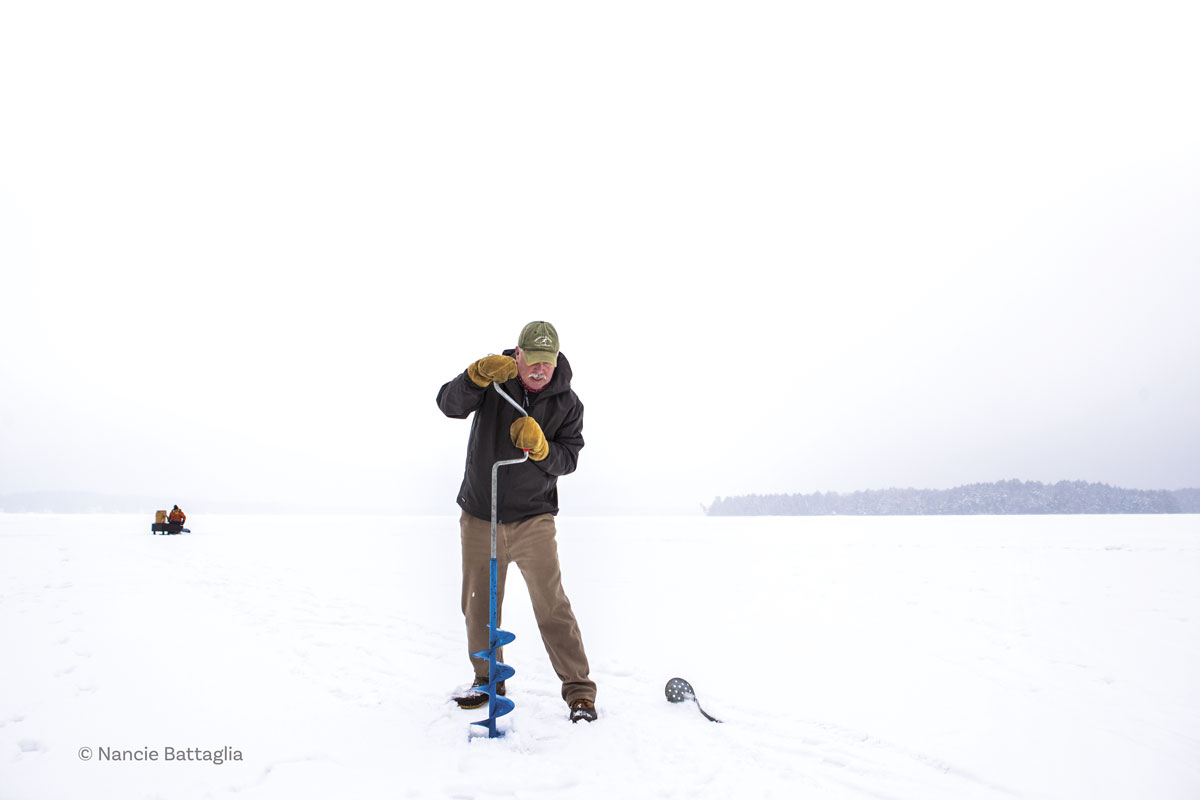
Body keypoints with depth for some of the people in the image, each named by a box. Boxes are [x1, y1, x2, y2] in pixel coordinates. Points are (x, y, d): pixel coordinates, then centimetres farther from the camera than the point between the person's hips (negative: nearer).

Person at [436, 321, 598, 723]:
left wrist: (540, 446, -28)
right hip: (479, 516, 2)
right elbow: (449, 404, -20)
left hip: (532, 518, -2)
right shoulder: (493, 380, -6)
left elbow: (568, 460, -7)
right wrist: (477, 374, -39)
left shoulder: (567, 402, -4)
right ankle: (487, 681, 33)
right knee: (479, 605, 13)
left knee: (552, 604, -8)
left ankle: (579, 690, 4)